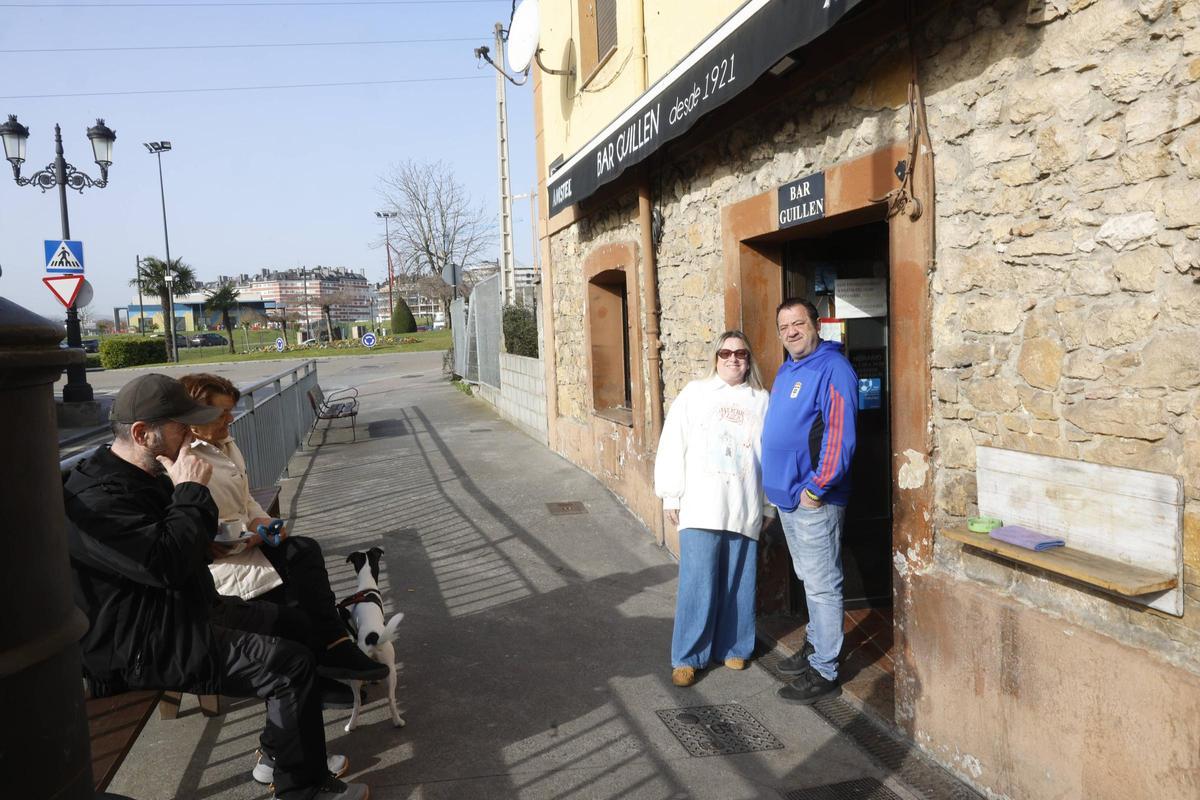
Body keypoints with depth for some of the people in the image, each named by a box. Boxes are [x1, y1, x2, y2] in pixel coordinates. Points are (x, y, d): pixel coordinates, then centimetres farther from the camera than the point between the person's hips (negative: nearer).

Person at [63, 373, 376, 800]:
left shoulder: (145, 476, 10)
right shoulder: (95, 497, -24)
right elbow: (167, 564, -33)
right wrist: (192, 491, -23)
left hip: (183, 611, 11)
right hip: (143, 649, -11)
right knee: (293, 666, -18)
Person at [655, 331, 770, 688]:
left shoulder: (761, 401, 8)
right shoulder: (694, 394, 4)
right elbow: (673, 446, 2)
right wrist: (671, 497, 0)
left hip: (744, 509, 2)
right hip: (700, 507, -1)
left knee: (738, 584, 9)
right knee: (697, 585, -1)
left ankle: (732, 647, 28)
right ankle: (687, 656, 13)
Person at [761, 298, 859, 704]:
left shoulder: (832, 369, -15)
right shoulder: (786, 371, 14)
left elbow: (839, 435, -22)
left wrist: (817, 487, -21)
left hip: (813, 499, -9)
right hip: (788, 496, 9)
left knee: (821, 586, -1)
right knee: (809, 580, 20)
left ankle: (824, 672, 9)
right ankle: (816, 645, 35)